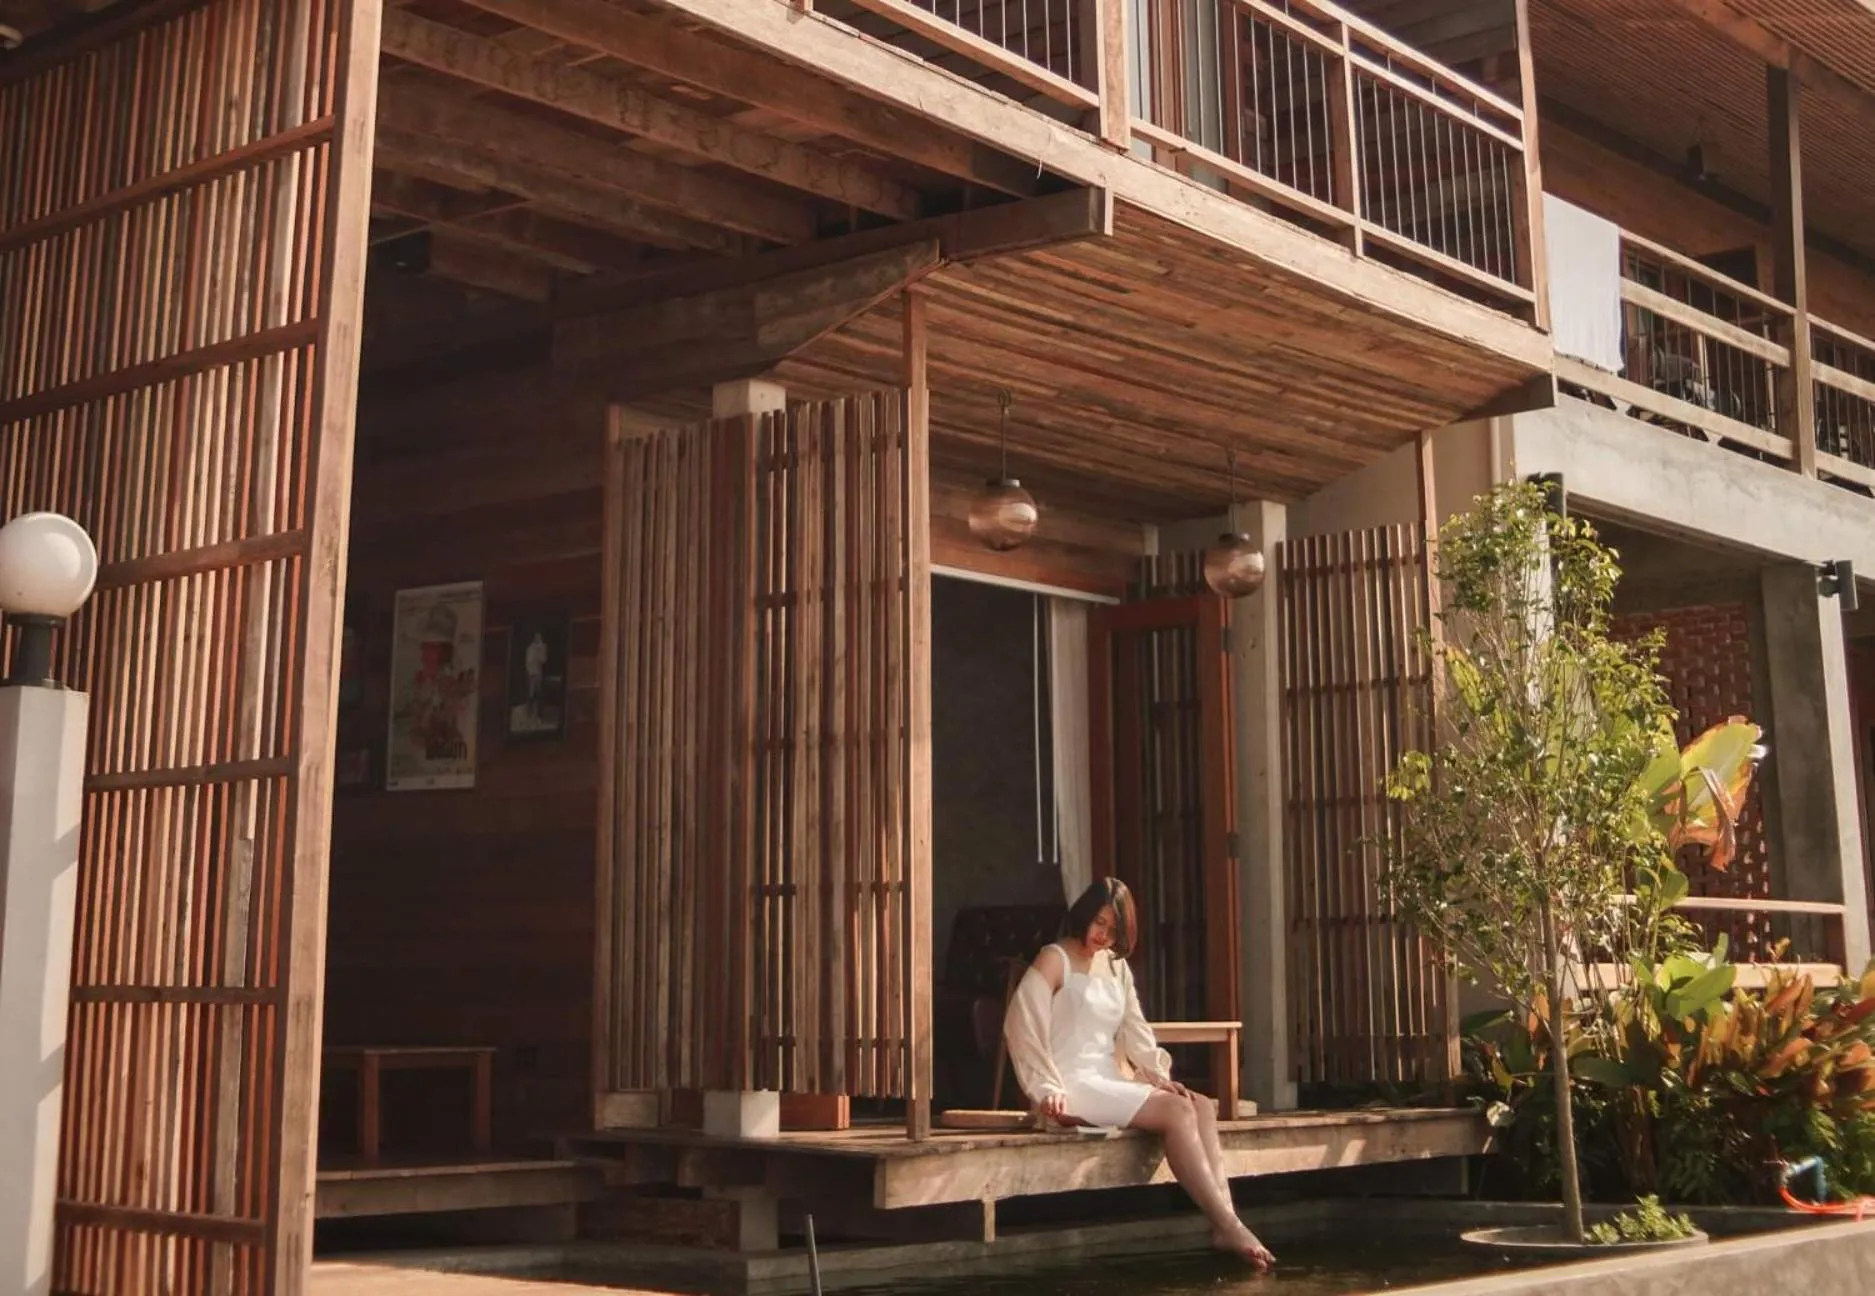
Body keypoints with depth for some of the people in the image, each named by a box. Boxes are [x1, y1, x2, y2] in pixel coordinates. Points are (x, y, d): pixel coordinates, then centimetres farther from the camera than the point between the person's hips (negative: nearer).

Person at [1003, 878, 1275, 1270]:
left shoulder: (1117, 966, 19)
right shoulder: (1055, 960, -4)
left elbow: (1134, 1028, 15)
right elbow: (1022, 1025, -12)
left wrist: (1159, 1075, -1)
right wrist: (1047, 1088, -20)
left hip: (1109, 1083, 8)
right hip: (1073, 1086, -8)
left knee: (1202, 1106, -15)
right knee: (1177, 1111, -25)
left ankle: (1226, 1221, -26)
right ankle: (1227, 1226, -26)